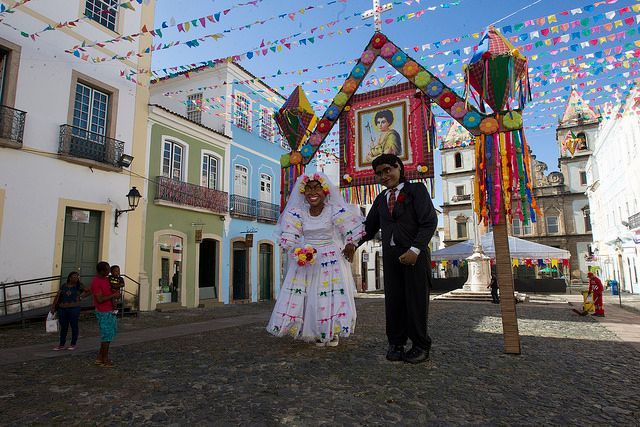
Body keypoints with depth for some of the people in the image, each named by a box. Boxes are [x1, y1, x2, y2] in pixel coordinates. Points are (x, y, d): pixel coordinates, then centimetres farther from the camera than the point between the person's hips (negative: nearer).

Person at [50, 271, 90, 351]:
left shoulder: (79, 286, 0)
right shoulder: (64, 286, 7)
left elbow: (88, 291, 5)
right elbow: (58, 296, 7)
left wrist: (81, 297, -1)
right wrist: (53, 307, 3)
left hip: (74, 309, -3)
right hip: (62, 309, 3)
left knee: (74, 326, 5)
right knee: (63, 327, 12)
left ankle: (73, 344, 17)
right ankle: (61, 345, 23)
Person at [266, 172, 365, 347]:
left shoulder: (335, 211, -8)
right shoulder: (297, 213, -2)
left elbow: (351, 231, -6)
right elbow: (289, 237, -5)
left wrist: (350, 245, -20)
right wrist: (298, 252, -19)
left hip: (331, 260, -2)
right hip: (305, 259, 2)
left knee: (332, 296, -1)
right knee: (308, 297, 1)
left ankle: (332, 332, 19)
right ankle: (315, 333, 19)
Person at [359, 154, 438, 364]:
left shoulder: (416, 189, 1)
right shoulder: (381, 198, 18)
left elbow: (430, 221, -9)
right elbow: (370, 227, 22)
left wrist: (415, 250, -18)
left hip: (414, 253, -4)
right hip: (390, 254, 4)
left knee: (416, 299, 2)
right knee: (393, 300, 4)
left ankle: (420, 346, 17)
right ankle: (396, 344, 18)